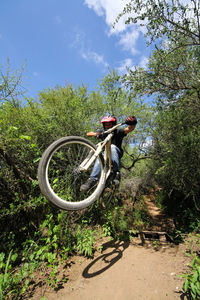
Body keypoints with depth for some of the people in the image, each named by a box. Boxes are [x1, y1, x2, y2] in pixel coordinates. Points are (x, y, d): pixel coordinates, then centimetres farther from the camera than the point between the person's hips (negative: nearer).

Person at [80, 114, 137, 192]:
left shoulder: (118, 131, -6)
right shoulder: (103, 131, 3)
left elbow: (130, 129, -24)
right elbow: (88, 134, -3)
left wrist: (132, 124, -48)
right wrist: (95, 134, -24)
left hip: (117, 153, -2)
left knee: (112, 147, -36)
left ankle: (117, 173, -34)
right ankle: (92, 179, -40)